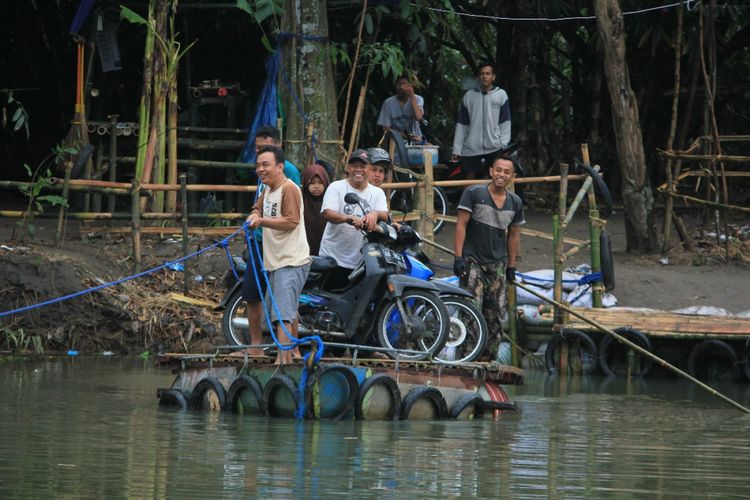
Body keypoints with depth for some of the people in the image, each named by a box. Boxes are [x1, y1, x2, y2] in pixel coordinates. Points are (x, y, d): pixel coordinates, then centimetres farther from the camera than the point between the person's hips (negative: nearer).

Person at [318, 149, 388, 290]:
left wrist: (375, 214, -30)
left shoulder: (377, 193, 11)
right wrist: (349, 218, -35)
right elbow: (328, 213, -15)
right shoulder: (336, 187, 0)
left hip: (362, 261, 3)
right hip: (333, 257, -3)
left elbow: (385, 215, -4)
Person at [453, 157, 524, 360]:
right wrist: (458, 257, -13)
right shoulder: (474, 194, -4)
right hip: (473, 261, -5)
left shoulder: (515, 203, 10)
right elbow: (461, 225, -6)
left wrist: (511, 266, 17)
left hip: (498, 265, 5)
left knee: (496, 313, 3)